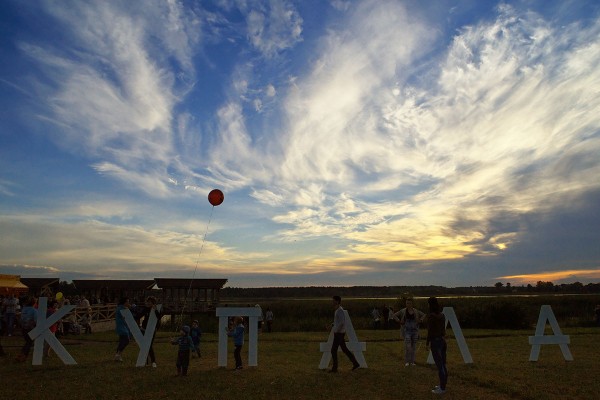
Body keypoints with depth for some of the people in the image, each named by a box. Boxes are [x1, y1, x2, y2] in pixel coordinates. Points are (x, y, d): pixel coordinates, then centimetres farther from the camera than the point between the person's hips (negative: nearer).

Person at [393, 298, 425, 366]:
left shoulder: (416, 311, 3)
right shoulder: (403, 311, -3)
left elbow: (423, 315, 18)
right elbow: (395, 315, 4)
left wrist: (420, 320, 2)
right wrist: (400, 321, -6)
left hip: (415, 331, 3)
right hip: (407, 331, -3)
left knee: (413, 347, 8)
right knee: (407, 346, -12)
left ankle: (412, 361, 19)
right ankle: (407, 361, 2)